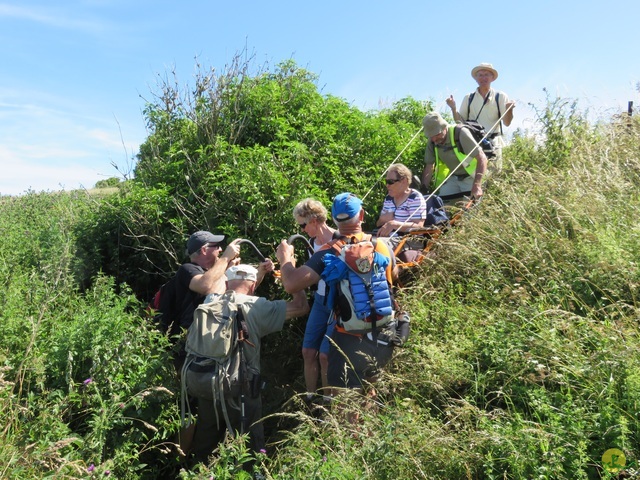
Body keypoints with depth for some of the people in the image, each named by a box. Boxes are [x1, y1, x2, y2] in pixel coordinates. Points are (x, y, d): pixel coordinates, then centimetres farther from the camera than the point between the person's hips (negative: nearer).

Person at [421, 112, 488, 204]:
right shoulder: (432, 142, -9)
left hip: (470, 176, -4)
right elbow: (429, 167, -1)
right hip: (452, 178, 5)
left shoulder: (460, 133, -25)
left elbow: (482, 158, -27)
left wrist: (477, 185, -35)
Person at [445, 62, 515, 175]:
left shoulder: (500, 96, 7)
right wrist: (453, 108, -4)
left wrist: (509, 109, -17)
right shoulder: (468, 98, 13)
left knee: (493, 174, -7)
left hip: (493, 143, -1)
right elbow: (460, 121, 12)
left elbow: (506, 123, 3)